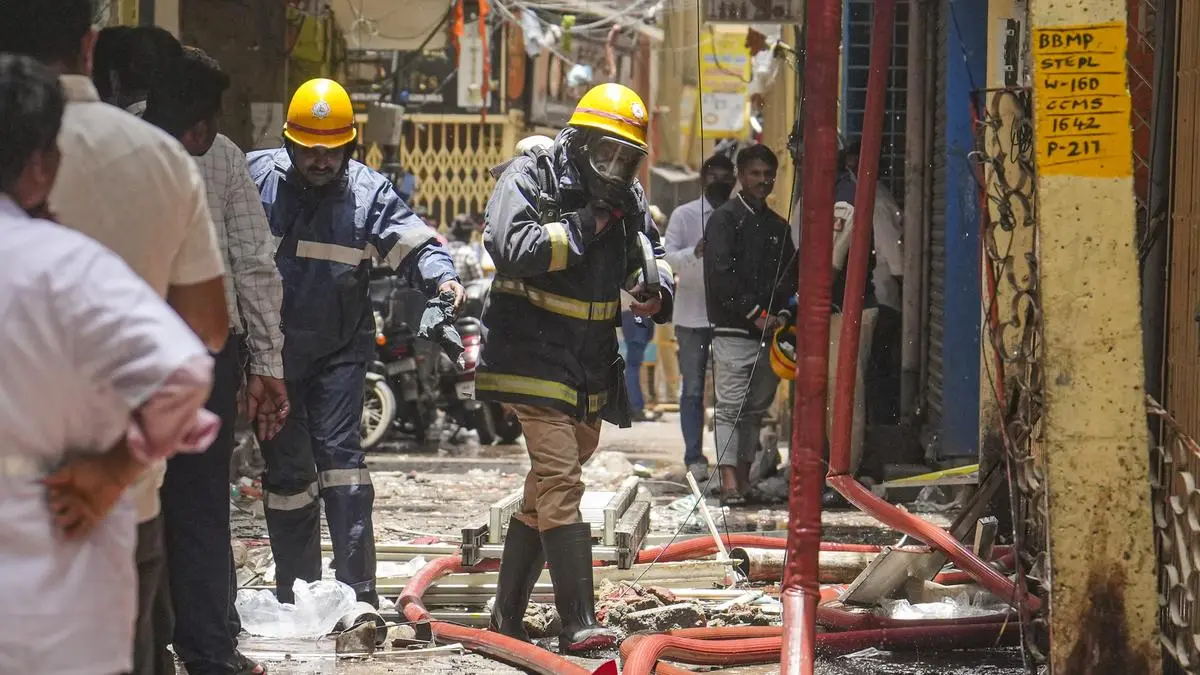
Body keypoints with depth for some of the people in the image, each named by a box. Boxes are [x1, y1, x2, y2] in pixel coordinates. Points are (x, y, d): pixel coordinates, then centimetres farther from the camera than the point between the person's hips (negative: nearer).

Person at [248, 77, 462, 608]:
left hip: (339, 352, -1)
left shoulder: (368, 192, -3)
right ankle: (295, 595, 15)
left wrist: (442, 276, -29)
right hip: (272, 353, 1)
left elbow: (412, 242, -9)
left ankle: (357, 592, -12)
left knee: (339, 454, -11)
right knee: (286, 469, 5)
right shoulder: (257, 178, -4)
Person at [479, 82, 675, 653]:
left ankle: (508, 613, 25)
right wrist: (583, 227, -20)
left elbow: (655, 258, 16)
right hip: (535, 357, -8)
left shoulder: (627, 198, 10)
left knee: (546, 490, 14)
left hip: (592, 368, 8)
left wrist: (656, 293, -7)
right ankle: (578, 624, -20)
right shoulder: (530, 176, -9)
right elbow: (511, 249, -24)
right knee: (560, 480, -16)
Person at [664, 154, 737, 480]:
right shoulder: (684, 215, 2)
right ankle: (694, 458, 3)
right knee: (693, 389, 1)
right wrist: (694, 252, -26)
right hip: (692, 315, -2)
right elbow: (667, 258, -6)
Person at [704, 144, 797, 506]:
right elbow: (719, 276, -11)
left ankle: (744, 476, 12)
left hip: (769, 332, 6)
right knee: (730, 407, -11)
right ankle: (730, 480, -17)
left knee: (756, 408, 8)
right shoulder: (725, 219, -1)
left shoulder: (778, 226, 18)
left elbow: (790, 277, 20)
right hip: (732, 330, -6)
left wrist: (781, 314, 1)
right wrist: (755, 313, -13)